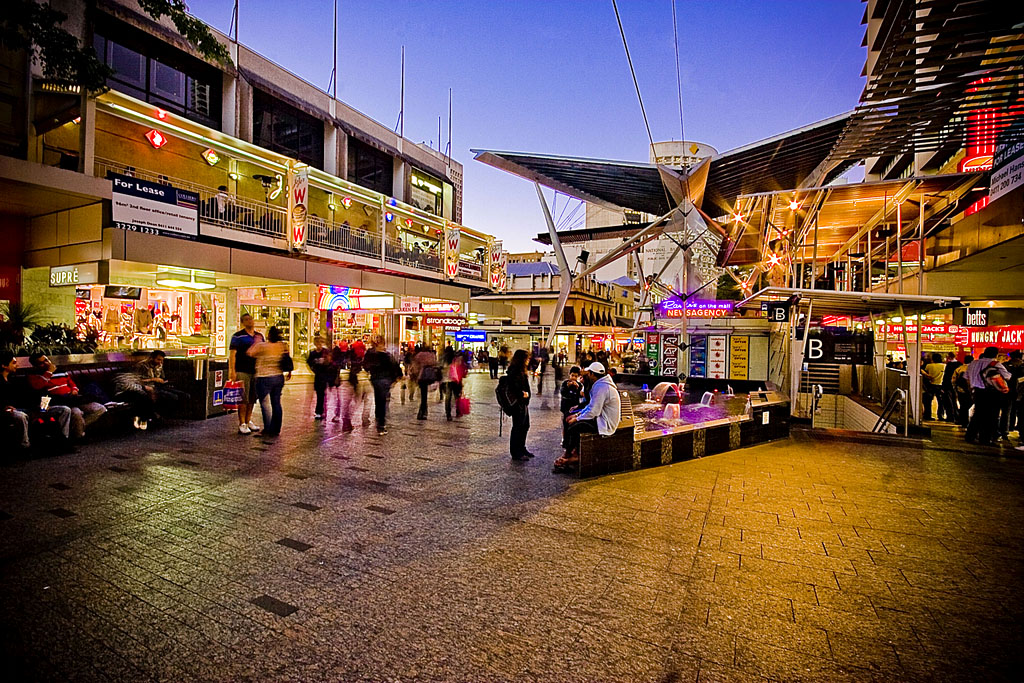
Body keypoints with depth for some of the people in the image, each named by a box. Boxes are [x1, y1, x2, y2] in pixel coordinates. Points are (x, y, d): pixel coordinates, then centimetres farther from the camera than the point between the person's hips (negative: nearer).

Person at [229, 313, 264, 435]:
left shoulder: (260, 336, 13)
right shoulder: (238, 336, -4)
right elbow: (232, 353, -9)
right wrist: (232, 370, -16)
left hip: (256, 371, 6)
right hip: (242, 371, -6)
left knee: (252, 398, 11)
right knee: (243, 398, -5)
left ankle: (249, 421, 22)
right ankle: (242, 424, 1)